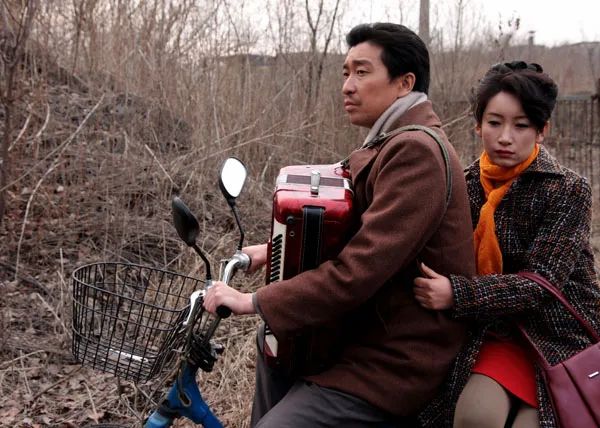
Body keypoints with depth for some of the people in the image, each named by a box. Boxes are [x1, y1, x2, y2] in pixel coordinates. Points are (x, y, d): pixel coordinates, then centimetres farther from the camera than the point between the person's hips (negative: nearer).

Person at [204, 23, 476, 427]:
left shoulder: (416, 152, -24)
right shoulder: (402, 142, 11)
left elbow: (358, 271, -29)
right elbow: (351, 233, 18)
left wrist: (254, 301, -22)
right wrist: (279, 251, 8)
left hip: (394, 364, -11)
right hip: (378, 329, 11)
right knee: (273, 340, 26)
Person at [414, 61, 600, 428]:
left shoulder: (568, 190, -9)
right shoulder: (467, 185, 2)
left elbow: (541, 282, -18)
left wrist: (458, 294, -29)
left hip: (563, 336, -2)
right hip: (501, 332, 2)